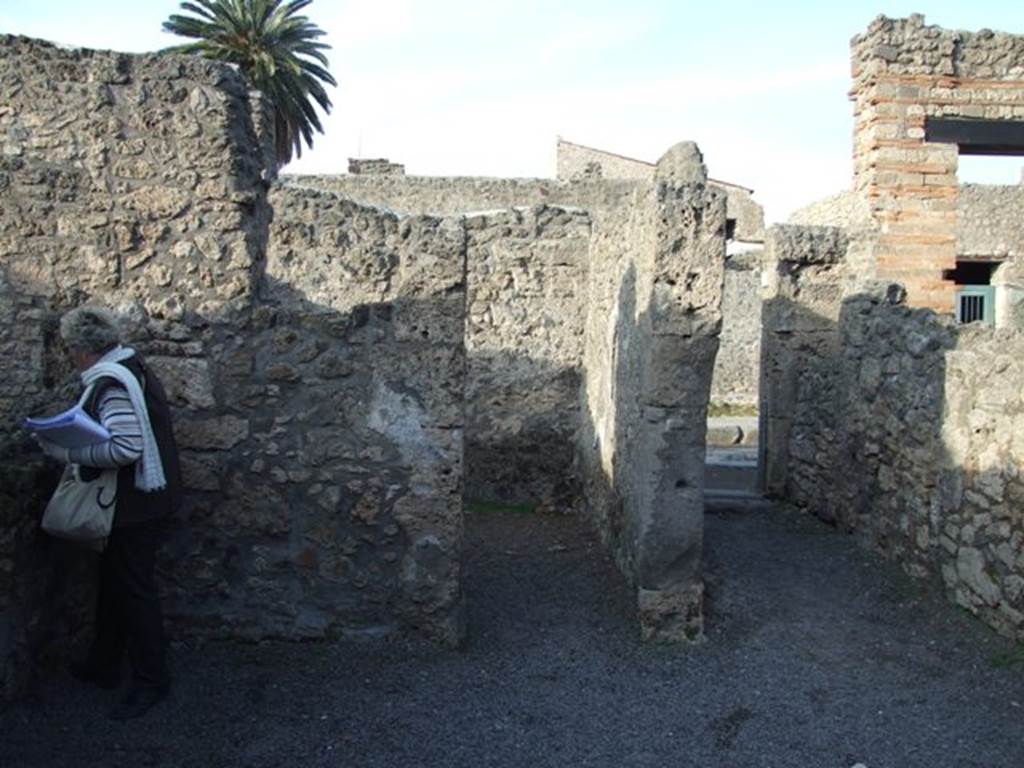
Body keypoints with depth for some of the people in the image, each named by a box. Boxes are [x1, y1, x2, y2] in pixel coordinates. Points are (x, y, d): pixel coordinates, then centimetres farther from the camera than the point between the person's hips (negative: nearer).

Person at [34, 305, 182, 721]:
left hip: (133, 503, -10)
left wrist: (65, 450, -23)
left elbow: (125, 448, -31)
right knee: (114, 581, 21)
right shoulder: (129, 368, 8)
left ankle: (151, 679, 16)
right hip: (136, 498, 10)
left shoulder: (112, 384, -22)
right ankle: (104, 664, 37)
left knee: (134, 589, 2)